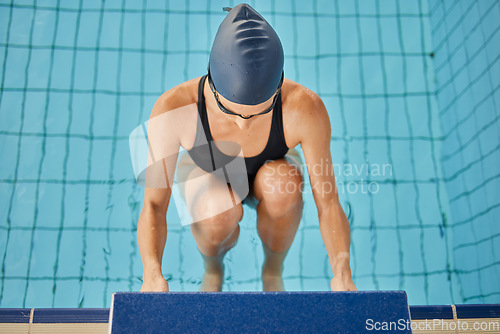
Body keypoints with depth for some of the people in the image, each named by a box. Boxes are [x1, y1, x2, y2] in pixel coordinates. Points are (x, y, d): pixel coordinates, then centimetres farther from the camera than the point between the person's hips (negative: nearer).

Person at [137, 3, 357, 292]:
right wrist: (152, 273, -48)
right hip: (206, 175, 0)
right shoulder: (174, 109, -36)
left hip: (270, 173, 1)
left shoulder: (305, 109, -36)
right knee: (219, 210, -36)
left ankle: (273, 272, -3)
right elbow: (154, 205, -31)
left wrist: (342, 272, -45)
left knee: (283, 182, -35)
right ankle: (213, 269, 3)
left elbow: (328, 202, -29)